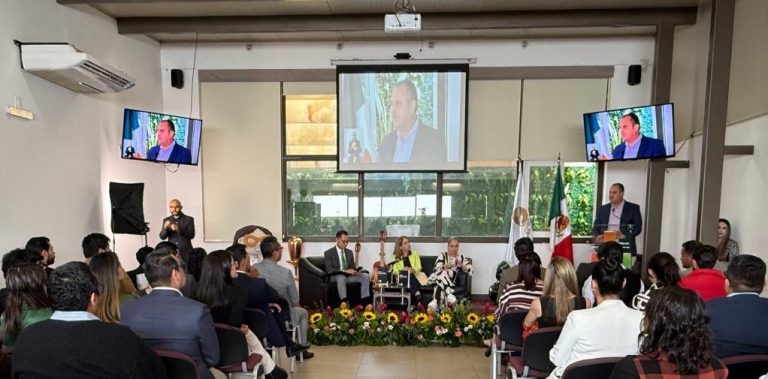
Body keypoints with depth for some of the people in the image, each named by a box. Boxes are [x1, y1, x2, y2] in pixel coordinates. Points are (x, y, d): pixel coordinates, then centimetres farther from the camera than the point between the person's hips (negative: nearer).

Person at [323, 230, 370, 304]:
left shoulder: (349, 252, 15)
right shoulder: (328, 253, -3)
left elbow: (353, 267, 15)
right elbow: (329, 270, -14)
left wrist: (353, 270, -11)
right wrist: (344, 271, -25)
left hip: (348, 276, 6)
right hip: (335, 277, -5)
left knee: (366, 276, -17)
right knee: (341, 277, -40)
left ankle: (364, 302, -20)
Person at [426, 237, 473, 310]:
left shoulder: (462, 257, 11)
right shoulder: (442, 255, 6)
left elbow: (470, 271, -2)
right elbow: (437, 269, -10)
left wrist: (462, 265, -22)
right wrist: (446, 266, -30)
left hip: (450, 281, 1)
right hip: (437, 279, -1)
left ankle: (435, 302, -44)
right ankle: (449, 295, -45)